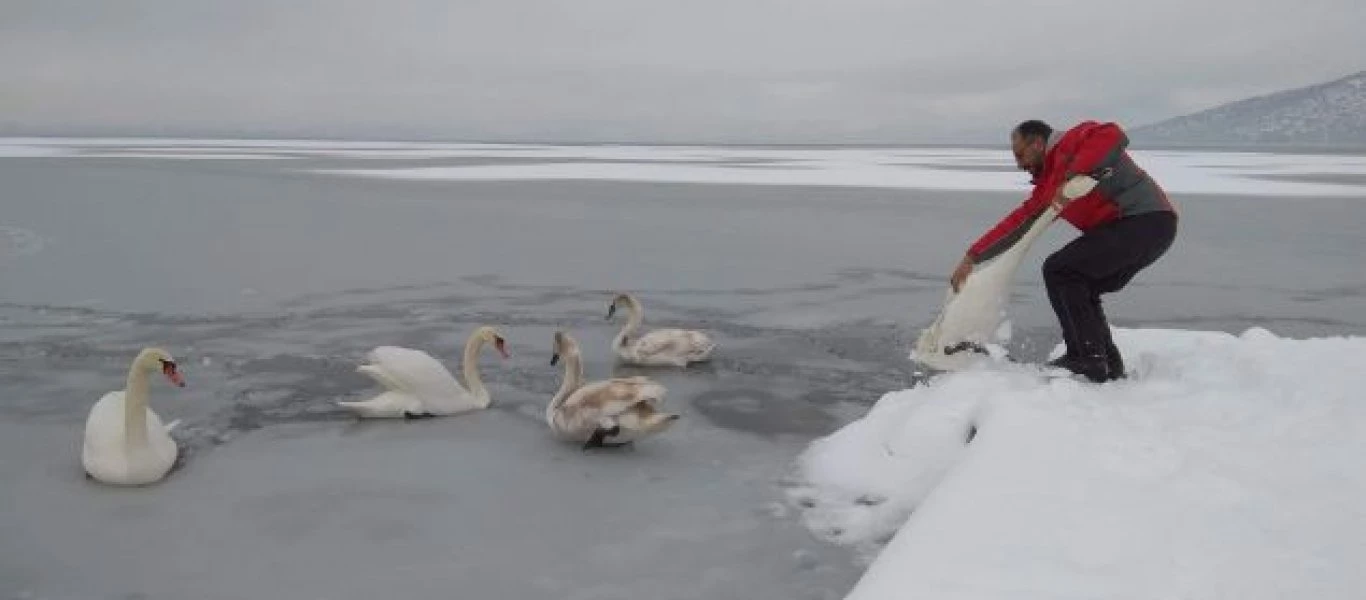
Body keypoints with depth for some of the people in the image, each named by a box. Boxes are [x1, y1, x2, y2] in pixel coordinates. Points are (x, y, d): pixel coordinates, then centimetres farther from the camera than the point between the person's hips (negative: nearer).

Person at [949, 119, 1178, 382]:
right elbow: (1017, 222, 20)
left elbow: (1113, 136, -25)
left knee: (1058, 270, -11)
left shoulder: (1071, 142, -5)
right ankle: (1109, 364, 17)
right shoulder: (1047, 185, 21)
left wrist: (1071, 177, -29)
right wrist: (972, 257, 17)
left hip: (1146, 220, -10)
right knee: (1077, 289, 17)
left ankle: (1088, 360, -11)